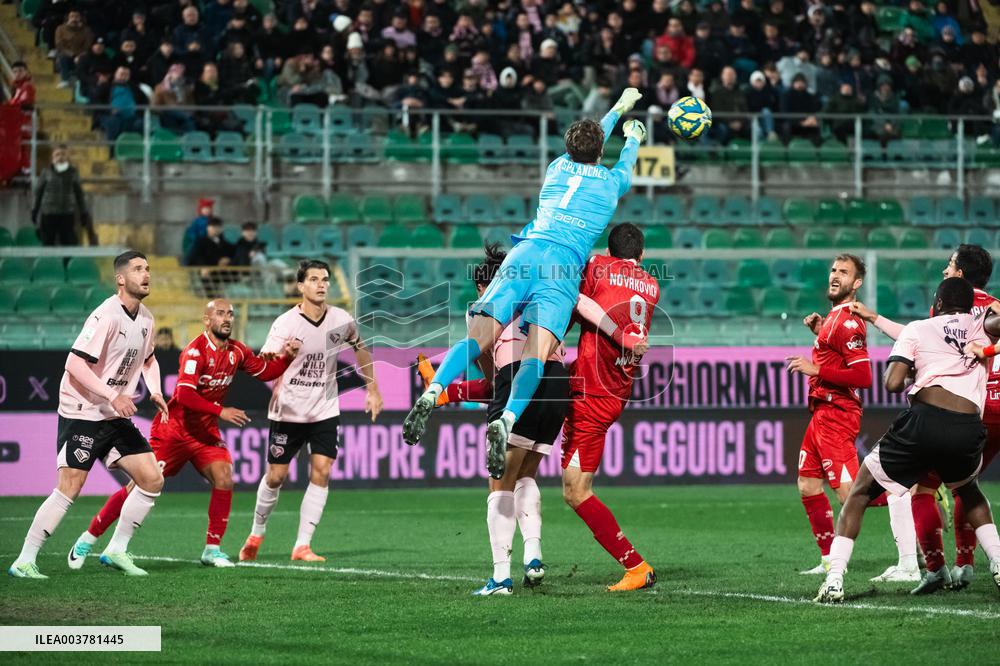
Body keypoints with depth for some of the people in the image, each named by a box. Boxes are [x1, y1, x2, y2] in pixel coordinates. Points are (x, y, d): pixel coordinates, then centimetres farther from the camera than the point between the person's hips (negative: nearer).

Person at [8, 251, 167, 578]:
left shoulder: (145, 319, 8)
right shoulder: (106, 315, -19)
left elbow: (148, 358, 27)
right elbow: (75, 364, -24)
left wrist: (155, 391, 10)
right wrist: (113, 395, -27)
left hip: (116, 417, 8)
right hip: (82, 414, -8)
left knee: (152, 480, 0)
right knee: (69, 490, -13)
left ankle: (116, 550, 12)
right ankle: (24, 561, -6)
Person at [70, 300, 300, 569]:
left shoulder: (236, 352, 1)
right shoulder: (196, 351, -21)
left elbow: (265, 371, 14)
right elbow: (184, 395, -31)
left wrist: (287, 357, -3)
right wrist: (220, 411, -32)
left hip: (205, 431, 6)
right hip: (174, 428, -6)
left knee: (224, 477, -16)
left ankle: (212, 549, -5)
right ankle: (87, 540, 6)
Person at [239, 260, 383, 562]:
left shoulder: (341, 320, -3)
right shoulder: (285, 324, -14)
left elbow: (361, 350, 17)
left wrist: (373, 389, 19)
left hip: (324, 412, 2)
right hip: (287, 412, -2)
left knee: (321, 472, -11)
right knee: (276, 476, 4)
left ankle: (302, 545, -7)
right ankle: (256, 534, 29)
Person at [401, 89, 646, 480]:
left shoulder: (559, 167, 25)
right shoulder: (611, 181, 19)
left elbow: (584, 146, 49)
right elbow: (626, 166, 46)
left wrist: (618, 110, 65)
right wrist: (633, 138, 68)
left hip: (524, 254, 3)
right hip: (564, 266, -3)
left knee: (477, 339, -10)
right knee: (536, 354, -19)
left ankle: (432, 393, -36)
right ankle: (506, 420, -44)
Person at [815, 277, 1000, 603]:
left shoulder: (917, 329, 15)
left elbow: (892, 383, 3)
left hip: (924, 419, -3)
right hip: (969, 428, 3)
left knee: (859, 493, 14)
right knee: (969, 491, 37)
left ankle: (834, 582, 1)